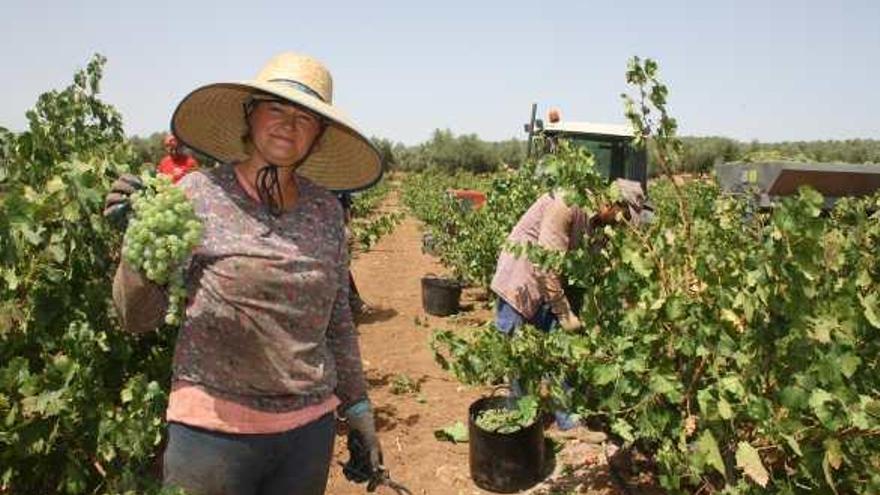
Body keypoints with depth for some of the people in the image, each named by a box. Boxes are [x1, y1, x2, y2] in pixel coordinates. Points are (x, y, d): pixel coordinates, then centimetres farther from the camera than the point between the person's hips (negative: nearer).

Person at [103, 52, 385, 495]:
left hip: (310, 426, 3)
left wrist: (357, 404, 12)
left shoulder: (326, 209, 0)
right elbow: (138, 318, -7)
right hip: (213, 429, -3)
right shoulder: (197, 194, -9)